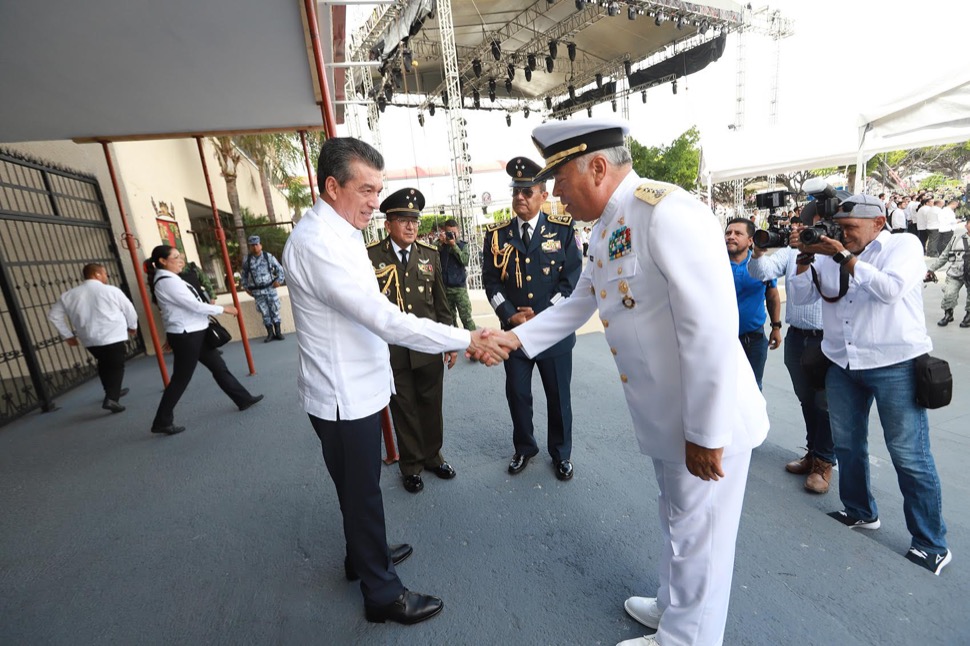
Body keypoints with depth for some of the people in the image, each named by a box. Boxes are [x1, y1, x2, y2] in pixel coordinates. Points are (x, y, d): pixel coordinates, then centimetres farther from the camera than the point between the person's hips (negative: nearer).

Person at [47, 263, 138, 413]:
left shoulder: (69, 295, 5)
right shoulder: (111, 290, -8)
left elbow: (53, 315, 9)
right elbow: (129, 310, 0)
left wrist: (67, 335, 17)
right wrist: (132, 326, 19)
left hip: (89, 340, 6)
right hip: (112, 336, -5)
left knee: (104, 364, 24)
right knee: (116, 366, 0)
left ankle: (113, 392, 38)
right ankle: (111, 398, -15)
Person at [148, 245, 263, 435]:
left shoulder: (169, 279, 12)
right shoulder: (167, 282, -19)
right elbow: (194, 305, -20)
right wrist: (223, 309, -13)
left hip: (194, 333, 10)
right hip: (185, 336, -10)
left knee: (218, 366, 14)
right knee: (181, 379, 1)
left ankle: (243, 398, 24)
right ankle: (162, 422, 16)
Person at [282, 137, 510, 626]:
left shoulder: (334, 233, 8)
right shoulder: (319, 243, -24)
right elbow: (387, 320, -30)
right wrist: (467, 340, -28)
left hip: (355, 387, 9)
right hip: (343, 395, -9)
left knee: (358, 488, 25)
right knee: (362, 492, 8)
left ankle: (362, 557, 48)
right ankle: (382, 594, 31)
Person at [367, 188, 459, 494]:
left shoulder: (430, 254, 3)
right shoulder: (370, 256, -8)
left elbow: (441, 302, 7)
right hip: (392, 351, -2)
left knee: (431, 405, 16)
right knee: (404, 409, 13)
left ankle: (432, 455, 39)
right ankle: (411, 465, 34)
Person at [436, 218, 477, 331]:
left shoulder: (463, 245, 5)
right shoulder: (439, 245, 5)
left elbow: (465, 261, -10)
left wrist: (454, 245, -15)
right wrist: (440, 243, -14)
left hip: (460, 287, -1)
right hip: (444, 287, 1)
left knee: (466, 317, -5)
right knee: (450, 318, 9)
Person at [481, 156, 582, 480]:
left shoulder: (563, 228, -2)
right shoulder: (496, 235, 3)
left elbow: (572, 277, -6)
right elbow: (491, 282, 1)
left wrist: (541, 316, -14)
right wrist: (511, 316, -12)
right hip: (513, 330, 2)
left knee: (558, 396, 12)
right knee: (517, 394, 12)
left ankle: (561, 453, 35)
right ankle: (524, 448, 37)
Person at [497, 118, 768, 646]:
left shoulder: (668, 213, -24)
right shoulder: (604, 232, 5)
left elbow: (711, 329, -27)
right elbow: (577, 304, 15)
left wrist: (707, 433, -22)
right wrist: (516, 338, 10)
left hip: (707, 424, -8)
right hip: (664, 419, 8)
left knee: (697, 540, 14)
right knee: (676, 524, 27)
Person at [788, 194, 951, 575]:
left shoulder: (904, 245, -1)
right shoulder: (829, 253, 7)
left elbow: (890, 289, -19)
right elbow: (799, 296, 3)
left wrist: (845, 256, -18)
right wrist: (805, 257, -8)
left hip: (894, 365, -4)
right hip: (842, 364, 4)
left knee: (909, 455, 1)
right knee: (847, 445, 15)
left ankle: (932, 544, 19)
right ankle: (860, 512, 35)